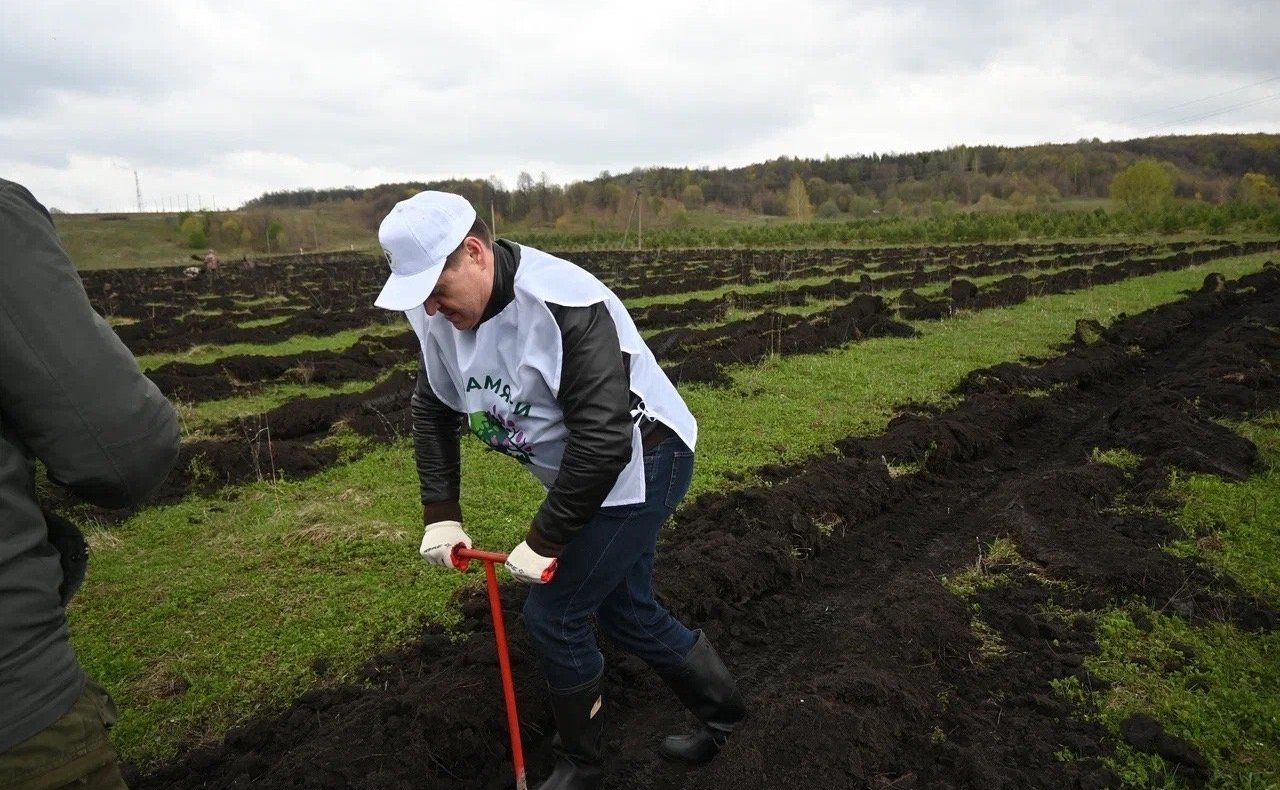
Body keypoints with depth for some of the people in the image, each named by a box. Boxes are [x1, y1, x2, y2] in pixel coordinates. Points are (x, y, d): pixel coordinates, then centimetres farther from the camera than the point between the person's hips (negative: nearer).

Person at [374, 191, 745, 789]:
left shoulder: (563, 303, -32)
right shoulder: (442, 314, -6)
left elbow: (604, 440, -33)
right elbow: (432, 410, 5)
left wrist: (546, 539, -25)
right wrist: (440, 514, -1)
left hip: (638, 466, -8)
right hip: (583, 473, 9)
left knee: (553, 615, -4)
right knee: (624, 612, 18)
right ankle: (720, 707, 41)